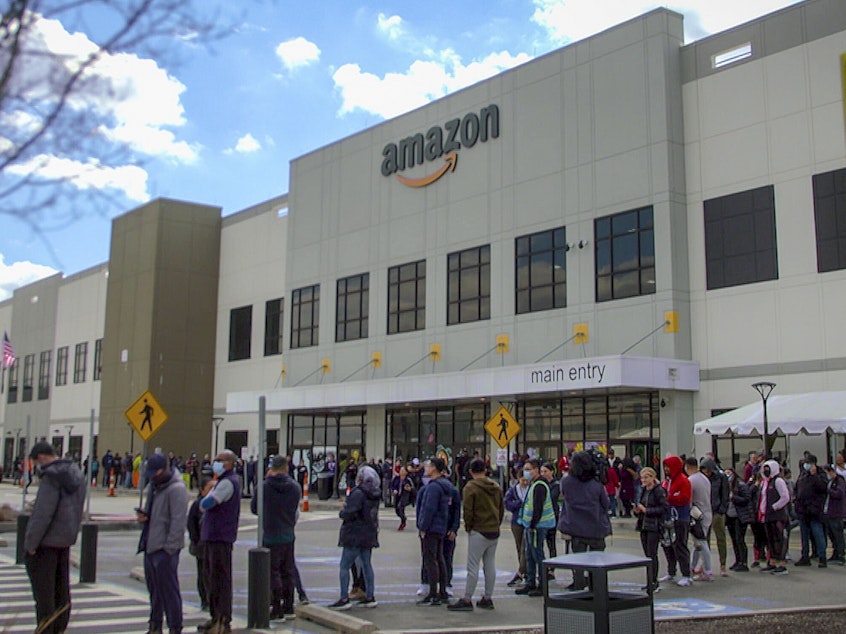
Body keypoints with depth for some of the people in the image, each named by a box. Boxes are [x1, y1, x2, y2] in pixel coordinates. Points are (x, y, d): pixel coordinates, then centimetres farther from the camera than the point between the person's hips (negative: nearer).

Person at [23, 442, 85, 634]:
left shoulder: (52, 477, -18)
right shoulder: (76, 473, 11)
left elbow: (43, 514, -22)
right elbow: (77, 509, 15)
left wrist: (30, 543, -16)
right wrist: (71, 534, 16)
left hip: (46, 541, -9)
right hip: (66, 540, 9)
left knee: (43, 590, 1)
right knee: (61, 588, 15)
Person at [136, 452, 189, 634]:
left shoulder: (177, 489, -15)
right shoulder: (153, 486, 13)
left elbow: (178, 521, -19)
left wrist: (170, 546, -21)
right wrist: (144, 515, 2)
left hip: (165, 549, -9)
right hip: (150, 546, 9)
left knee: (169, 590, -4)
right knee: (153, 589, 17)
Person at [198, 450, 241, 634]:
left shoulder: (227, 483, -16)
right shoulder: (223, 481, 19)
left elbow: (206, 504, -21)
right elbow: (206, 505, 24)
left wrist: (203, 504, 0)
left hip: (220, 537, -10)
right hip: (213, 536, 10)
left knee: (220, 579, -6)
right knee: (211, 578, 16)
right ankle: (216, 617, 25)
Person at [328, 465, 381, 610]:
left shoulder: (358, 493, -19)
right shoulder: (375, 494, 7)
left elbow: (350, 513, -24)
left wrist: (342, 512, -2)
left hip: (355, 535, -8)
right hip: (369, 534, 9)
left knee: (344, 566, -1)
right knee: (366, 564, 15)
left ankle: (344, 599, -2)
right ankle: (369, 597, 18)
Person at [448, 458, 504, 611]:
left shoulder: (470, 487, -11)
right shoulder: (496, 487, 10)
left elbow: (468, 511, -14)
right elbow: (502, 508, 14)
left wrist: (468, 527, -1)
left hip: (478, 532, -7)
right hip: (495, 532, 7)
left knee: (473, 567, -3)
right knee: (490, 565, 12)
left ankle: (467, 600, -1)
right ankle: (487, 599, 18)